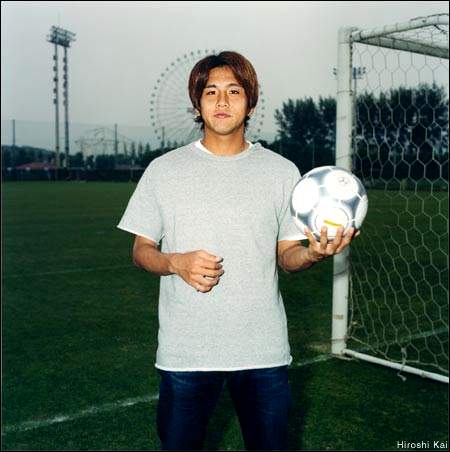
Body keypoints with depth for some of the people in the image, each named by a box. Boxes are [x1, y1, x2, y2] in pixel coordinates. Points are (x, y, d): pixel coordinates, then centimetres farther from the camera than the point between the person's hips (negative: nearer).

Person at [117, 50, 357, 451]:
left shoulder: (282, 171, 4)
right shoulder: (164, 170, 1)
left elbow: (286, 255, 6)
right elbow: (141, 249, 4)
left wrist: (313, 253, -16)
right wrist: (176, 263, -17)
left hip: (265, 350, 1)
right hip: (184, 352, 0)